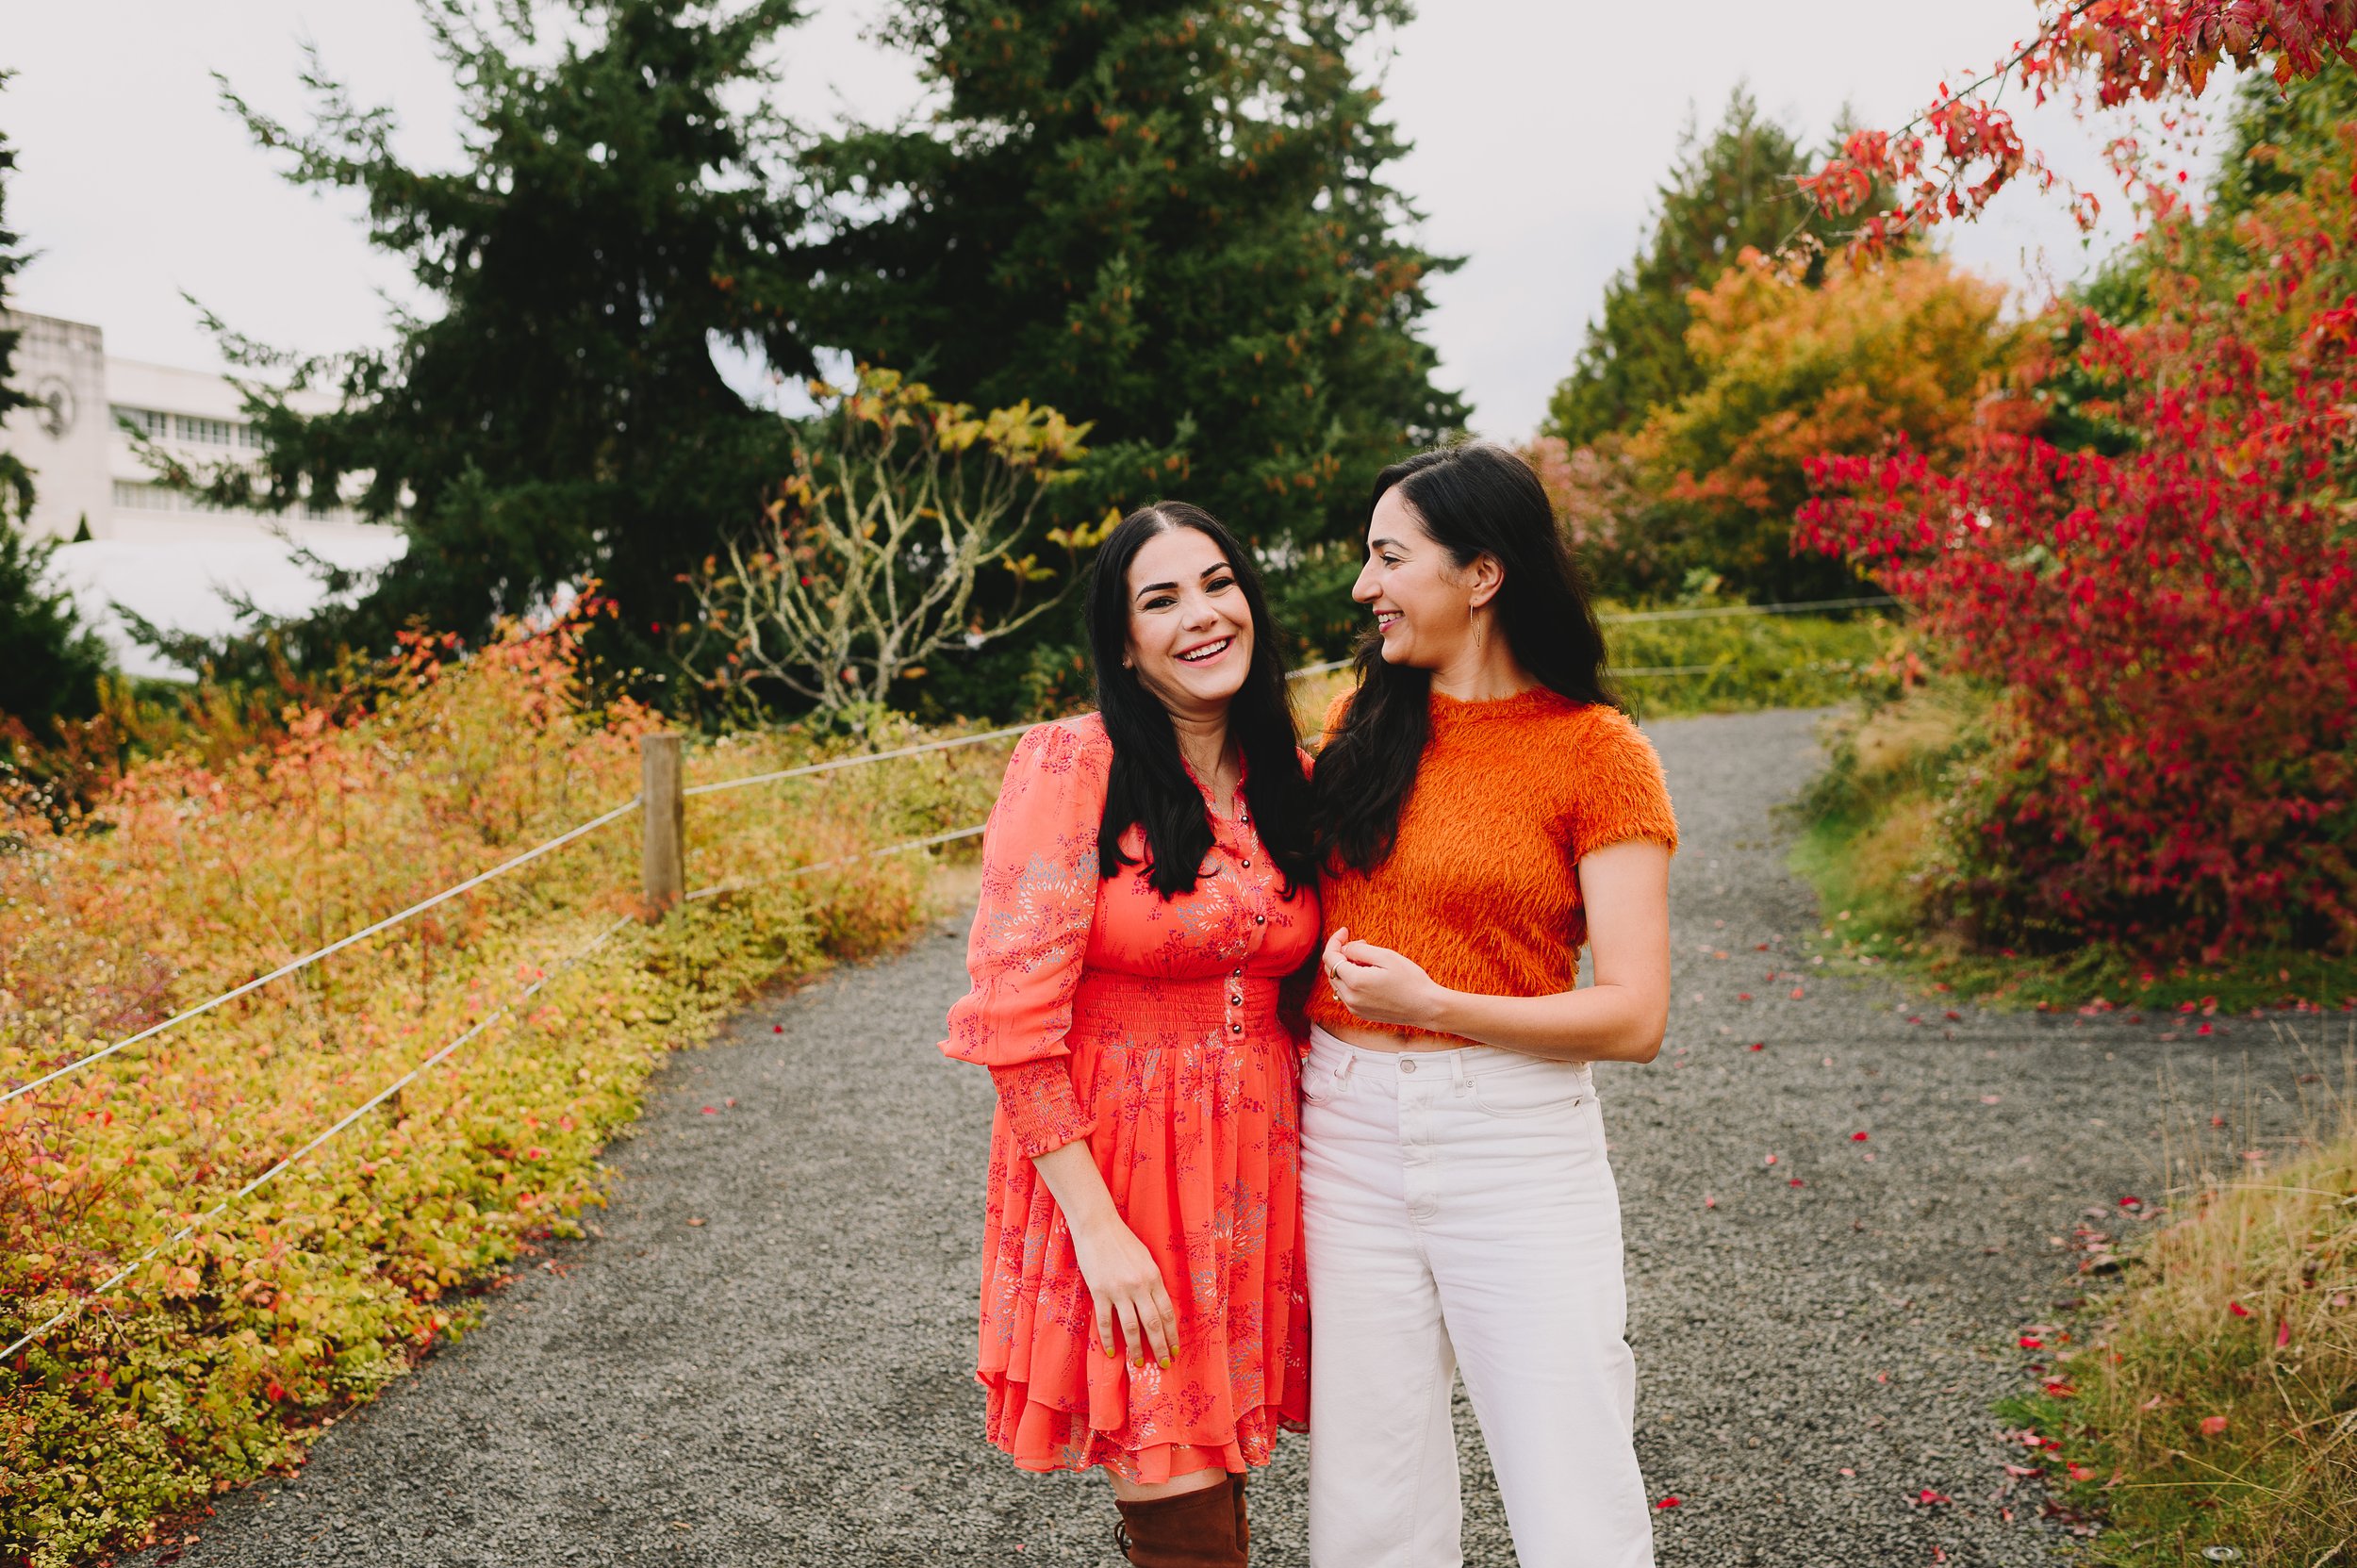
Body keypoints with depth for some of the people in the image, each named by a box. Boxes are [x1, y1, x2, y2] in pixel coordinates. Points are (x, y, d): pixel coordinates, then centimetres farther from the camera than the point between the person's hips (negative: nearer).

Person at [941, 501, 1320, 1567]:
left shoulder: (1290, 781, 6)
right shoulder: (1073, 765, -12)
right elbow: (1015, 1015, -16)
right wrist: (1098, 1227, -18)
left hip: (1255, 1164, 5)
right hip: (1107, 1166, -5)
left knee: (1219, 1468, 15)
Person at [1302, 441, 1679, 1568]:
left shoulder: (1596, 753, -7)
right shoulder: (1360, 724, 7)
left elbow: (1635, 1017, -11)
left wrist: (1432, 1003, -19)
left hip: (1516, 1143, -4)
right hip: (1347, 1135, 4)